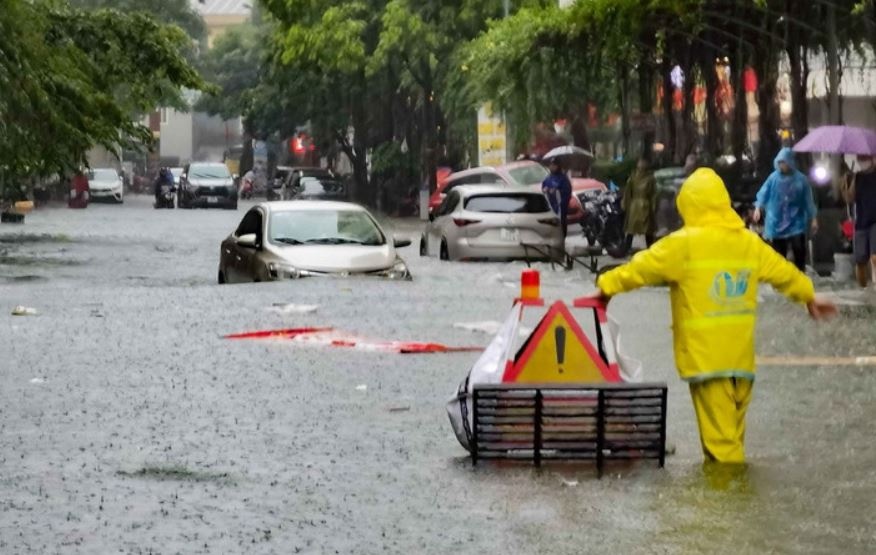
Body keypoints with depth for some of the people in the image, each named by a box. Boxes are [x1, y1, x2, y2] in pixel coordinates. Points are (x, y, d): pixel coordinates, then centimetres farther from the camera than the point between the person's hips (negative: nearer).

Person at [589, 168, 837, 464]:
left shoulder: (684, 243, -9)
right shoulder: (750, 242, 10)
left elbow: (642, 267, -6)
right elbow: (783, 272, 24)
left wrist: (607, 285, 8)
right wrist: (809, 297, 40)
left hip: (705, 358, -6)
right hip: (742, 358, 6)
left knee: (720, 441, -8)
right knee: (733, 436, 13)